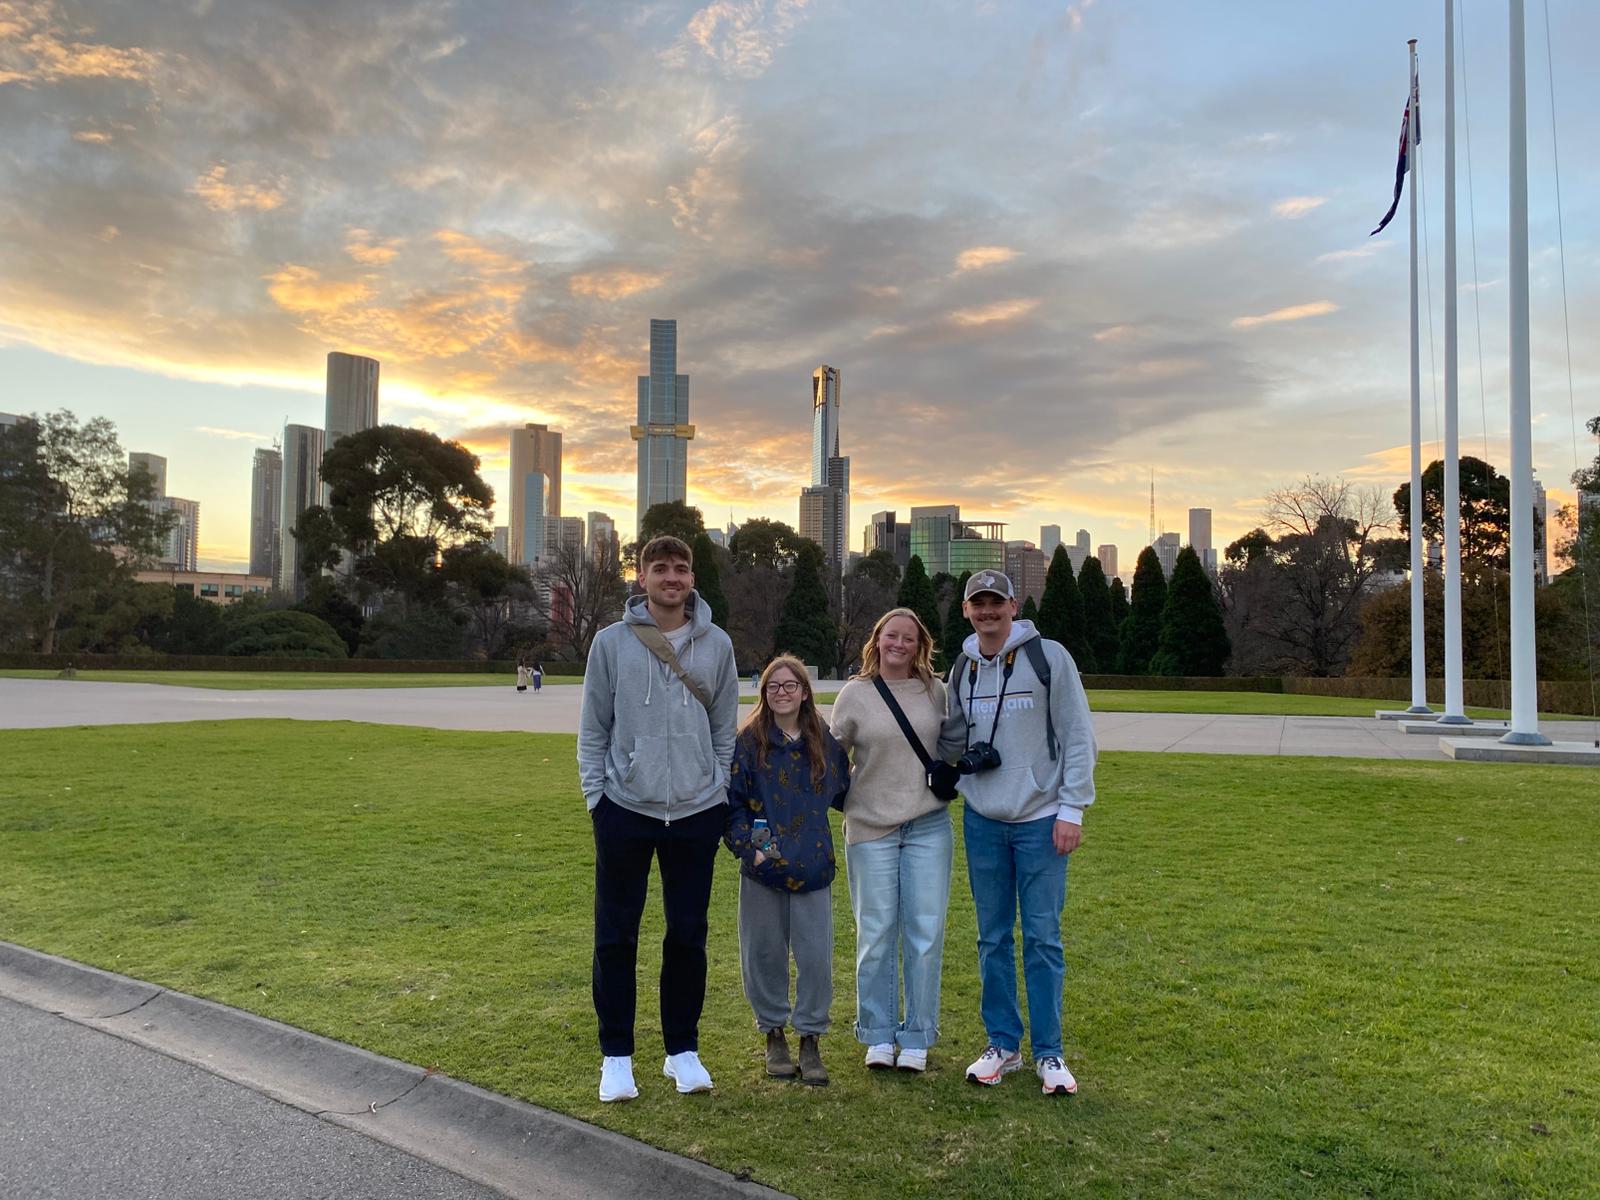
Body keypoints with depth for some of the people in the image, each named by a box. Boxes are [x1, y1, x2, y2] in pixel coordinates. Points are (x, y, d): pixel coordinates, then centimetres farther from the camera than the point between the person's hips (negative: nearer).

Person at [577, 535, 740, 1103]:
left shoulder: (717, 645, 3)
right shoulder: (612, 642, -1)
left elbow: (725, 729, 8)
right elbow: (593, 728, 2)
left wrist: (721, 792, 4)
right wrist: (595, 794, -4)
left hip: (697, 811, 1)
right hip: (625, 809, -1)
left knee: (688, 936, 11)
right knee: (616, 937, 6)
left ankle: (683, 1049, 26)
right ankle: (616, 1056, 21)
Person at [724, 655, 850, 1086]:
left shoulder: (825, 743, 5)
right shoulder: (749, 742, -2)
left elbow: (842, 794, 16)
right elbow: (732, 803, -3)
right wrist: (748, 848, -13)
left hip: (813, 869, 1)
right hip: (762, 871, -1)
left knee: (816, 956, 1)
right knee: (765, 953, 9)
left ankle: (811, 1040, 18)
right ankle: (773, 1034, 28)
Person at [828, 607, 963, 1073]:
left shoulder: (936, 691, 4)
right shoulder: (854, 694, 0)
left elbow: (952, 745, 18)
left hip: (929, 826, 1)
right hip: (870, 828, -1)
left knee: (925, 931, 4)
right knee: (876, 933, 6)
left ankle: (916, 1037, 19)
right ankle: (878, 1034, 21)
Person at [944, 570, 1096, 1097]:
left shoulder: (1048, 657, -6)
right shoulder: (961, 669, 7)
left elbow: (1078, 736, -6)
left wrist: (1071, 809, -9)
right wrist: (956, 765, 1)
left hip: (1040, 821, -4)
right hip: (982, 821, 4)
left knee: (1042, 937, 1)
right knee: (993, 939, 10)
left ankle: (1047, 1053, 15)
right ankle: (1003, 1044, 23)